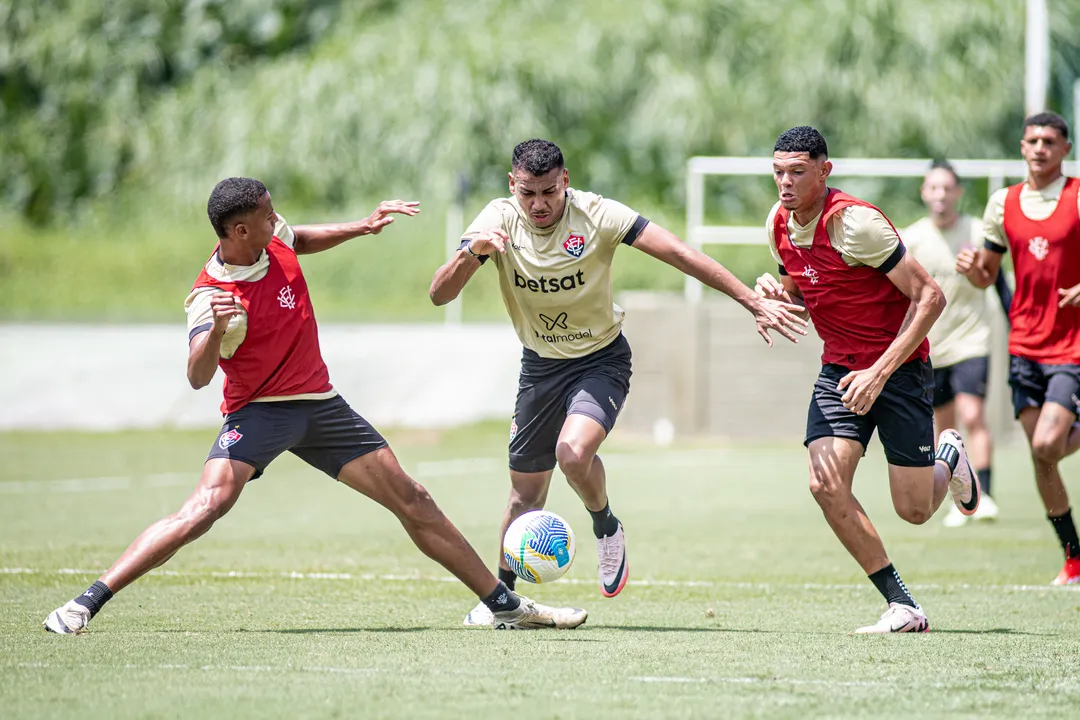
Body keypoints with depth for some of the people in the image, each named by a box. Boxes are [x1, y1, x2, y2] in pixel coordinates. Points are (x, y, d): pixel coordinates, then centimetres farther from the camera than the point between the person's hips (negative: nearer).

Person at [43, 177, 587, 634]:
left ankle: (505, 604, 13)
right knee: (205, 506, -28)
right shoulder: (212, 296, -23)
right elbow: (198, 379, -33)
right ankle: (87, 603, -24)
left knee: (412, 501, 5)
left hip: (319, 403, 6)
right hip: (257, 410, -6)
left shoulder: (274, 239, -3)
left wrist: (361, 228, 15)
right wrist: (215, 332, -51)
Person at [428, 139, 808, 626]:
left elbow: (679, 255, -23)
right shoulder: (499, 220, -15)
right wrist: (470, 255, -42)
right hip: (539, 363, 3)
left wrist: (753, 302, -28)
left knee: (573, 453, -29)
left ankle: (606, 529, 2)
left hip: (601, 361, -3)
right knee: (525, 491, 8)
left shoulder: (596, 215, -22)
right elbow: (439, 295, -21)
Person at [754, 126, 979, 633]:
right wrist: (774, 290, -7)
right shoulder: (779, 226, 0)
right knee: (826, 484, -16)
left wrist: (879, 373, -25)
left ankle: (949, 458, 35)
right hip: (840, 370, 6)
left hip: (898, 368, -6)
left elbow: (930, 297, -22)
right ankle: (902, 606, -6)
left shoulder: (853, 223, -23)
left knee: (914, 510, -2)